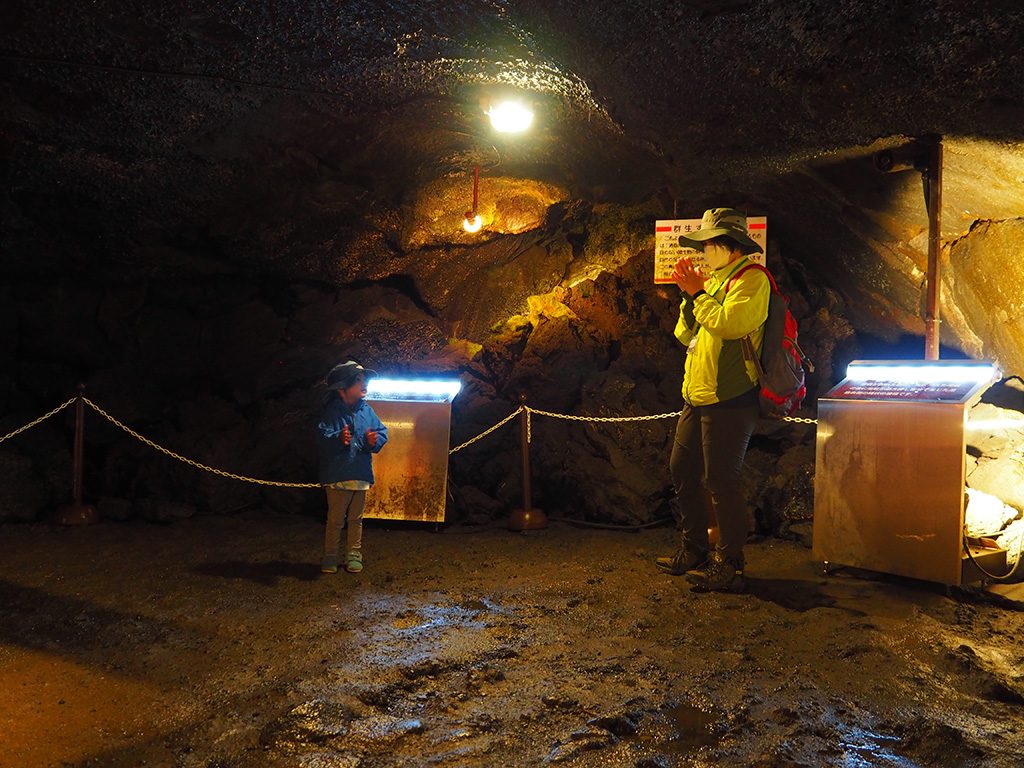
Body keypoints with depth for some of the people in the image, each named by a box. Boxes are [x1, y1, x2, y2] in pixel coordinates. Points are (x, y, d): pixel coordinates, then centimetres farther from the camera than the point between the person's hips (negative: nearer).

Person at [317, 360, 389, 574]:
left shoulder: (366, 410, 5)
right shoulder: (332, 412, -9)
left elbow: (382, 432, 3)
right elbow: (324, 436, -21)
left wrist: (374, 441, -18)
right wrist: (339, 439, -39)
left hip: (361, 475, 5)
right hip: (337, 475, -4)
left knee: (356, 518, 15)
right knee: (335, 519, 5)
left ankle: (354, 554, 26)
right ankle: (331, 556, 17)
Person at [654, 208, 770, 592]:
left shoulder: (751, 279, -7)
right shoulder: (716, 280, 21)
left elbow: (728, 324, -24)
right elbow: (684, 334, 18)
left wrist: (698, 292, -11)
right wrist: (689, 294, 6)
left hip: (728, 401, -10)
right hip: (697, 398, 10)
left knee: (721, 481, -7)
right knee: (682, 471, 14)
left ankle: (729, 565, 2)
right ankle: (693, 551, 26)